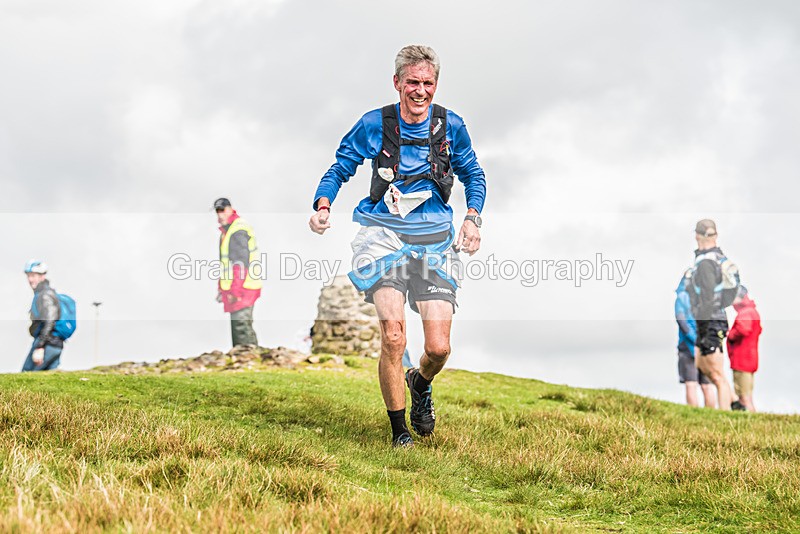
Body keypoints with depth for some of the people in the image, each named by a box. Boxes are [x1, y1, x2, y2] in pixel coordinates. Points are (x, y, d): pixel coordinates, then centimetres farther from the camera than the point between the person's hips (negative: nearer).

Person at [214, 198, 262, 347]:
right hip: (235, 290, 11)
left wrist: (235, 290, -22)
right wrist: (221, 288, 24)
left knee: (241, 328, -12)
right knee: (238, 328, 15)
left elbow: (241, 263, -21)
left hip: (242, 290, -11)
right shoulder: (226, 230, 19)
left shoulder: (238, 231, -15)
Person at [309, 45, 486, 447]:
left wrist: (472, 218, 1)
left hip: (434, 239, 2)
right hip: (384, 234, -1)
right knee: (393, 336, -18)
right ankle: (398, 430, 1)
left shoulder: (451, 126, 3)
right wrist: (323, 206, -10)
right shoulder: (374, 125, -2)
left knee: (439, 347, -7)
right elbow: (340, 168, 8)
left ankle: (420, 384, 32)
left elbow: (473, 174, 18)